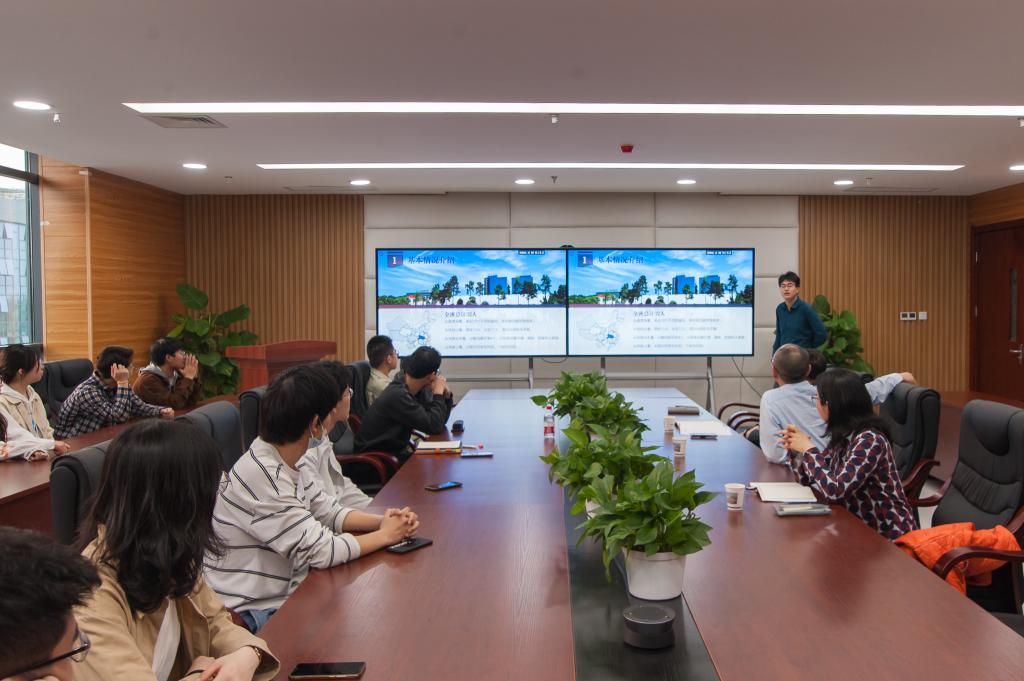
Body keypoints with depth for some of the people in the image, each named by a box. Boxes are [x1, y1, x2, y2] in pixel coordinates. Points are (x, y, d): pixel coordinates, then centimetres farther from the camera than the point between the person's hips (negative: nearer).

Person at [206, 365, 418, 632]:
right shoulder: (262, 477, -27)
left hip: (286, 590, 9)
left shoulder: (282, 464, 3)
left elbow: (328, 511, 12)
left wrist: (381, 521, -5)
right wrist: (385, 535, -11)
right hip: (257, 612, -9)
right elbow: (322, 551, -24)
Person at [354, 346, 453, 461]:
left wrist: (445, 394, -6)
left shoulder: (418, 391, 1)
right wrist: (438, 393, -15)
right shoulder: (397, 395, -25)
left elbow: (440, 421, 8)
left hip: (397, 449, 8)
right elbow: (434, 426, -26)